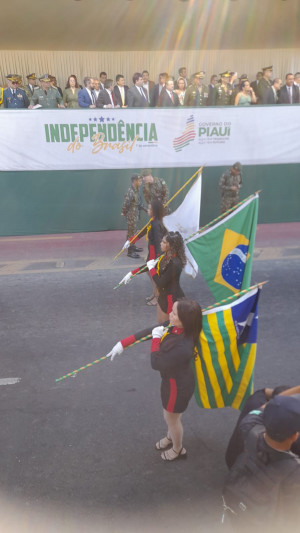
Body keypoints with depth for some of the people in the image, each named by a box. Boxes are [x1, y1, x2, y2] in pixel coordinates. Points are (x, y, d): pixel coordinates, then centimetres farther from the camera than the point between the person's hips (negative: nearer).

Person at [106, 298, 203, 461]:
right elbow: (150, 331, -7)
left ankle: (178, 450, 51)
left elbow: (156, 363, -30)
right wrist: (123, 343, -7)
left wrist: (156, 338, -21)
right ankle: (170, 437, 62)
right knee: (170, 415, 32)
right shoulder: (173, 326, -19)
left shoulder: (183, 348, -42)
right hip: (171, 379, 7)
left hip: (178, 385, -7)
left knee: (171, 417, 21)